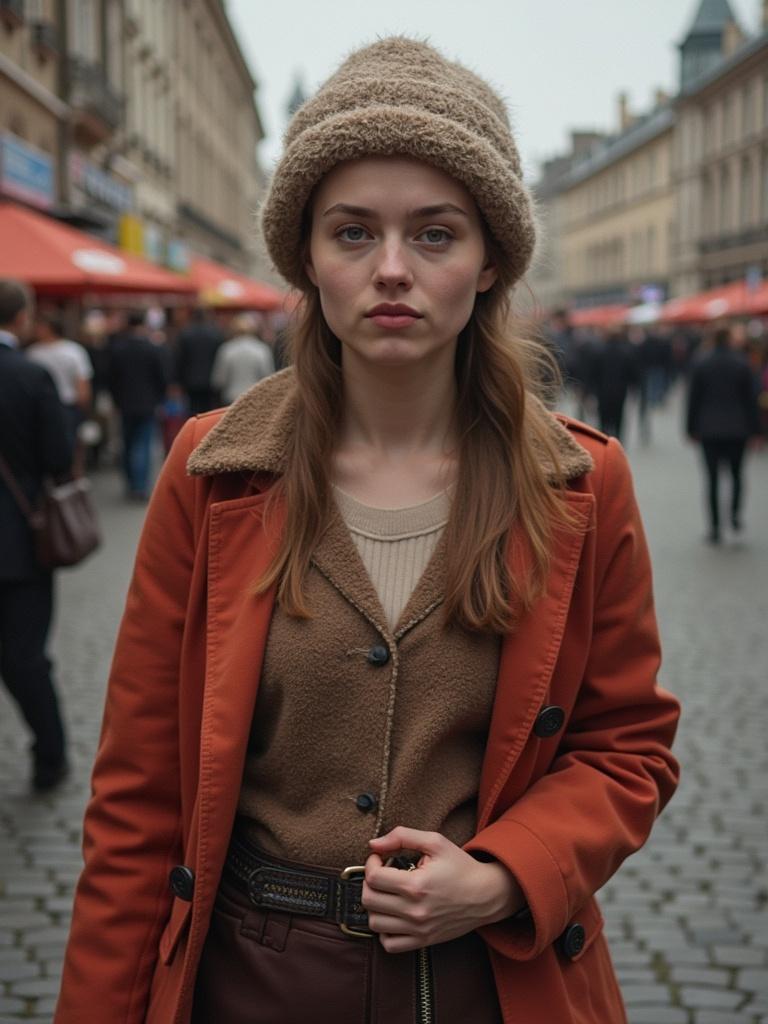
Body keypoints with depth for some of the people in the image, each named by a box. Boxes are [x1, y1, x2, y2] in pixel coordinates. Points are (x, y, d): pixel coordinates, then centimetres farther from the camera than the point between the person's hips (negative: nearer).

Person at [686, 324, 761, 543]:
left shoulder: (700, 363, -3)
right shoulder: (741, 363, -4)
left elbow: (693, 398, 0)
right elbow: (751, 398, -1)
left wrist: (692, 428, 7)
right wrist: (755, 429, 4)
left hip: (709, 430, 0)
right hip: (737, 429, 0)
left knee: (713, 478, 2)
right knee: (736, 473, 14)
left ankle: (715, 527, -1)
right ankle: (735, 515, -6)